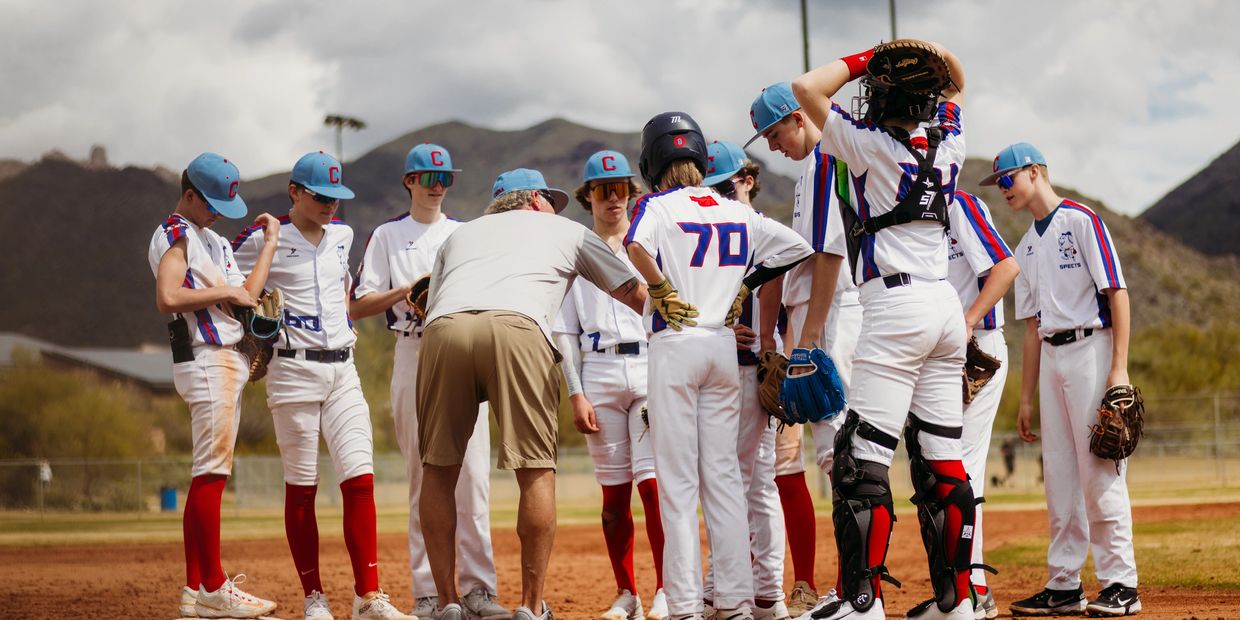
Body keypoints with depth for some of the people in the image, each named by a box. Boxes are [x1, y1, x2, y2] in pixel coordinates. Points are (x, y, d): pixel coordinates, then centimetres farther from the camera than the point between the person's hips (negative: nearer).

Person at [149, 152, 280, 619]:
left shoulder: (214, 242, 23)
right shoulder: (174, 235, -6)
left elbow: (245, 295, 12)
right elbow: (168, 298, -21)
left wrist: (271, 243, 12)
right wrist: (224, 291, -12)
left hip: (229, 361, 10)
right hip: (205, 359, -10)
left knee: (210, 474, 8)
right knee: (212, 470, -11)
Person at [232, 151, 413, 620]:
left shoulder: (341, 234, 11)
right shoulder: (264, 239, -5)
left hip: (343, 370, 5)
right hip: (294, 370, -5)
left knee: (360, 480, -5)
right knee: (302, 488, 0)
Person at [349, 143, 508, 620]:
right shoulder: (387, 236, 11)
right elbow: (358, 307, 4)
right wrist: (408, 289, -9)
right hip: (413, 357, -1)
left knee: (472, 476, -6)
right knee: (423, 478, -1)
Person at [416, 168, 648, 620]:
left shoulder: (459, 234, 39)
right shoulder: (565, 230, 33)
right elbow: (635, 294, 34)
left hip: (442, 329, 3)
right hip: (517, 327, -2)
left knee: (438, 467, 11)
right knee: (536, 470, 5)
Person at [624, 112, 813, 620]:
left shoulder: (657, 206, -5)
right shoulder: (738, 213, 10)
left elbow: (636, 247, -26)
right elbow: (798, 249, 13)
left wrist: (663, 289, -13)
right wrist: (745, 284, 13)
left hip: (676, 345, -4)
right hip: (725, 345, 4)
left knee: (677, 481, -1)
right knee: (723, 475, 9)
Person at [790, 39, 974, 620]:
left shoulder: (872, 144, -7)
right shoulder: (947, 145, 11)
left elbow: (805, 86, -9)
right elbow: (956, 84, 30)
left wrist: (861, 59, 1)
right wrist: (927, 49, 12)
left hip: (896, 309, -7)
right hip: (946, 307, 7)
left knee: (862, 458, -6)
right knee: (941, 461, 8)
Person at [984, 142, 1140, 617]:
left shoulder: (1082, 221, -3)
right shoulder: (1026, 248, 19)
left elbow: (1117, 293, -9)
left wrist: (1119, 368, -17)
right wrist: (1026, 396, 16)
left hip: (1091, 348, -7)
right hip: (1051, 357, 7)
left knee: (1099, 470, -9)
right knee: (1059, 474, 6)